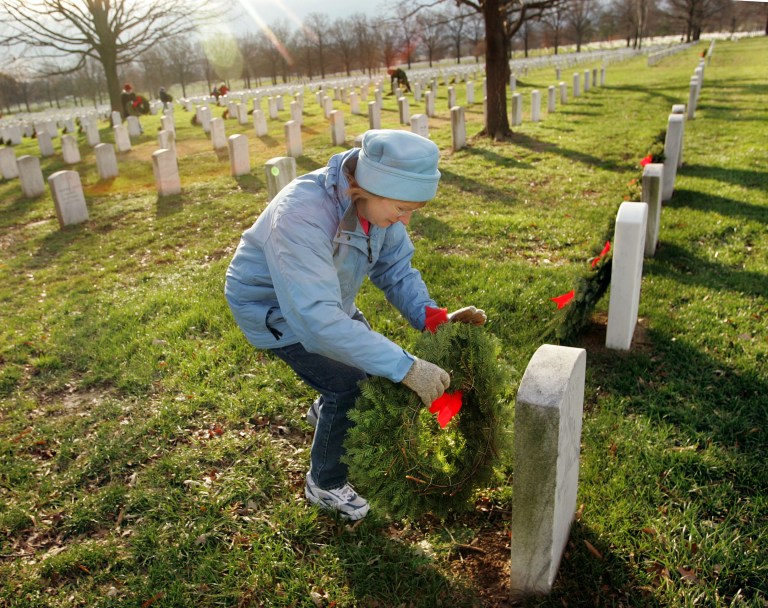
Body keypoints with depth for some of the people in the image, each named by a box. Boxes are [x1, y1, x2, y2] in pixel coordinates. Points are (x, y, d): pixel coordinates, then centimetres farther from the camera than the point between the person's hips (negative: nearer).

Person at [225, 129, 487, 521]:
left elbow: (394, 268, -9)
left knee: (370, 356, 14)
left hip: (321, 294, 7)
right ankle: (325, 485, 11)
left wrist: (434, 317, -26)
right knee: (350, 386, -16)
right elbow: (317, 317, -46)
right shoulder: (302, 214, -42)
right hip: (274, 306, -7)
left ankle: (325, 412, 47)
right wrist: (405, 367, -48)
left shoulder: (375, 198, -19)